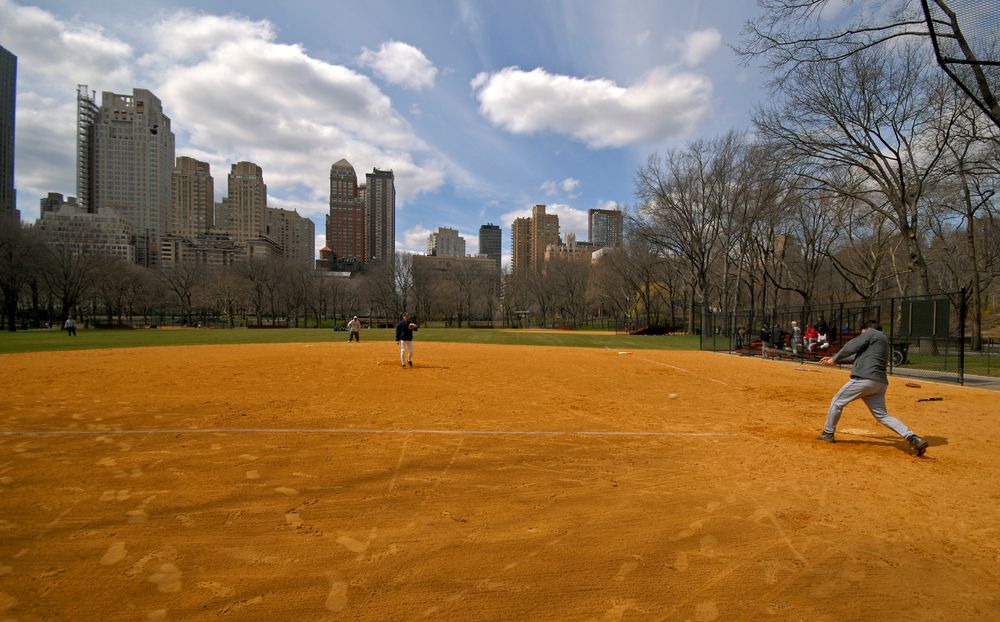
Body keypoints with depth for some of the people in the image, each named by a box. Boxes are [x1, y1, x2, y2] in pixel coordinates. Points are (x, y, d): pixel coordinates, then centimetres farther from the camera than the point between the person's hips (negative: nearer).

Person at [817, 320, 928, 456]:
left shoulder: (871, 333, 3)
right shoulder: (884, 341, 29)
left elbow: (851, 347, -4)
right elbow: (856, 353, 31)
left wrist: (835, 359, 9)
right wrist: (834, 358, 31)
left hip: (864, 378, -8)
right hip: (880, 382, 9)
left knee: (837, 402, 6)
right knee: (882, 415, 9)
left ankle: (828, 433, 13)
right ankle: (912, 438, -6)